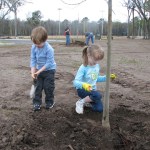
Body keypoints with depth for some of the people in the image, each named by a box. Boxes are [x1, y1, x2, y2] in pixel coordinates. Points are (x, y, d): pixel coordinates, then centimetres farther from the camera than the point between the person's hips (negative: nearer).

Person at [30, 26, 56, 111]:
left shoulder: (49, 49, -27)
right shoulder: (34, 47, -10)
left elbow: (49, 63, -25)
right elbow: (33, 60, -5)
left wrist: (39, 71, -25)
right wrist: (33, 71, -15)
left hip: (49, 70, -5)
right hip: (39, 70, 5)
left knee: (48, 87, 0)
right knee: (38, 87, 6)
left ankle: (50, 101, 19)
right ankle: (37, 102, 15)